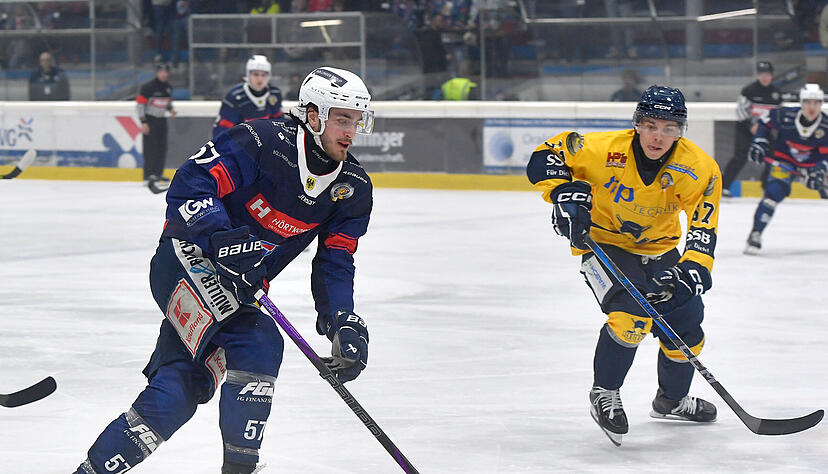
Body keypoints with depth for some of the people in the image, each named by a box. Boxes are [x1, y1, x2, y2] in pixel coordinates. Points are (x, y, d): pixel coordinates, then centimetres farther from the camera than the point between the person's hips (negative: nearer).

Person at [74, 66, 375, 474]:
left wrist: (343, 325, -14)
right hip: (187, 261, -7)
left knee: (175, 397, -4)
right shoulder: (262, 142, -20)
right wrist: (221, 237, -38)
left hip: (238, 289, 7)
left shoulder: (353, 191, 0)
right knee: (258, 345, -28)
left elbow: (334, 265, 1)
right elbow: (189, 185, -24)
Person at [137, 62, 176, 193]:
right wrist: (143, 122, -17)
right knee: (151, 148, -11)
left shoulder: (168, 88, 8)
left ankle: (158, 173, 14)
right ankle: (149, 176, -12)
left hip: (161, 120, 7)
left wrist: (170, 108, 1)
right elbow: (139, 103, -14)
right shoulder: (148, 87, -14)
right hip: (149, 119, -7)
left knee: (162, 148, 5)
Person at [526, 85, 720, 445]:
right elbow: (546, 156, -18)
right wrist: (565, 193, -33)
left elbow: (703, 227, -17)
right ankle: (603, 394, -7)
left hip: (658, 247, 5)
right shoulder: (605, 150, -28)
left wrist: (694, 269, -33)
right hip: (601, 240, -5)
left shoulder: (699, 169, -20)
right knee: (631, 313, -27)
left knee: (686, 325, 8)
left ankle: (672, 399, 37)